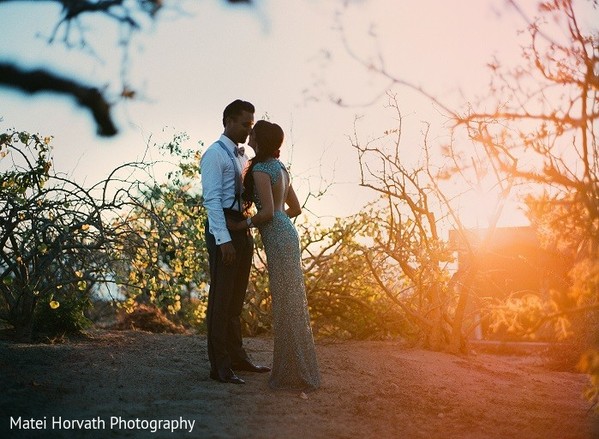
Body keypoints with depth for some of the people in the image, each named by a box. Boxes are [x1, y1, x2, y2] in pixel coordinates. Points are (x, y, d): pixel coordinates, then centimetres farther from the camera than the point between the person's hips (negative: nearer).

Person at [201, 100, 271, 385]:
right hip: (224, 230, -9)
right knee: (221, 297, -5)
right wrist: (224, 240, -22)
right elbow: (212, 199, -17)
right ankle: (219, 366, 1)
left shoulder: (242, 156, 18)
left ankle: (237, 357, 27)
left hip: (243, 230, 9)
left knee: (236, 298, 16)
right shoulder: (215, 154, -9)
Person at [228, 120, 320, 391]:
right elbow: (295, 208, 22)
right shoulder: (279, 168, 17)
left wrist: (244, 224, -4)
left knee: (285, 304, -5)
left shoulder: (261, 169, -10)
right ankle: (297, 370, 19)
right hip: (285, 233, 9)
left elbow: (268, 212, -17)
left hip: (277, 237, -9)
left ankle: (296, 375, 0)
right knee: (291, 303, 12)